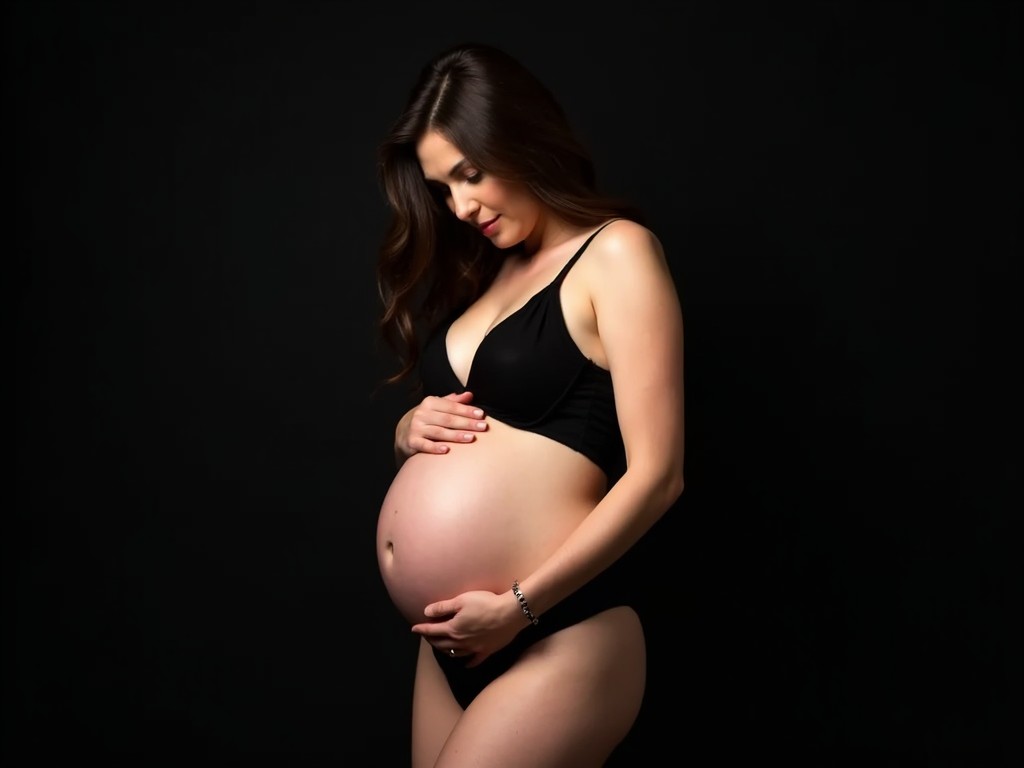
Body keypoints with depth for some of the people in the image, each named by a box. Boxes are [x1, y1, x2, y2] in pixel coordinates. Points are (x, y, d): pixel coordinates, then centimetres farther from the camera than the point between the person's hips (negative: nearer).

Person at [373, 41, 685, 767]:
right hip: (454, 641, 7)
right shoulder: (484, 270, 13)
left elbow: (656, 475, -14)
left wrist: (519, 605, -16)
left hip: (558, 640, -7)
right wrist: (410, 431, 0)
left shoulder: (615, 253, -7)